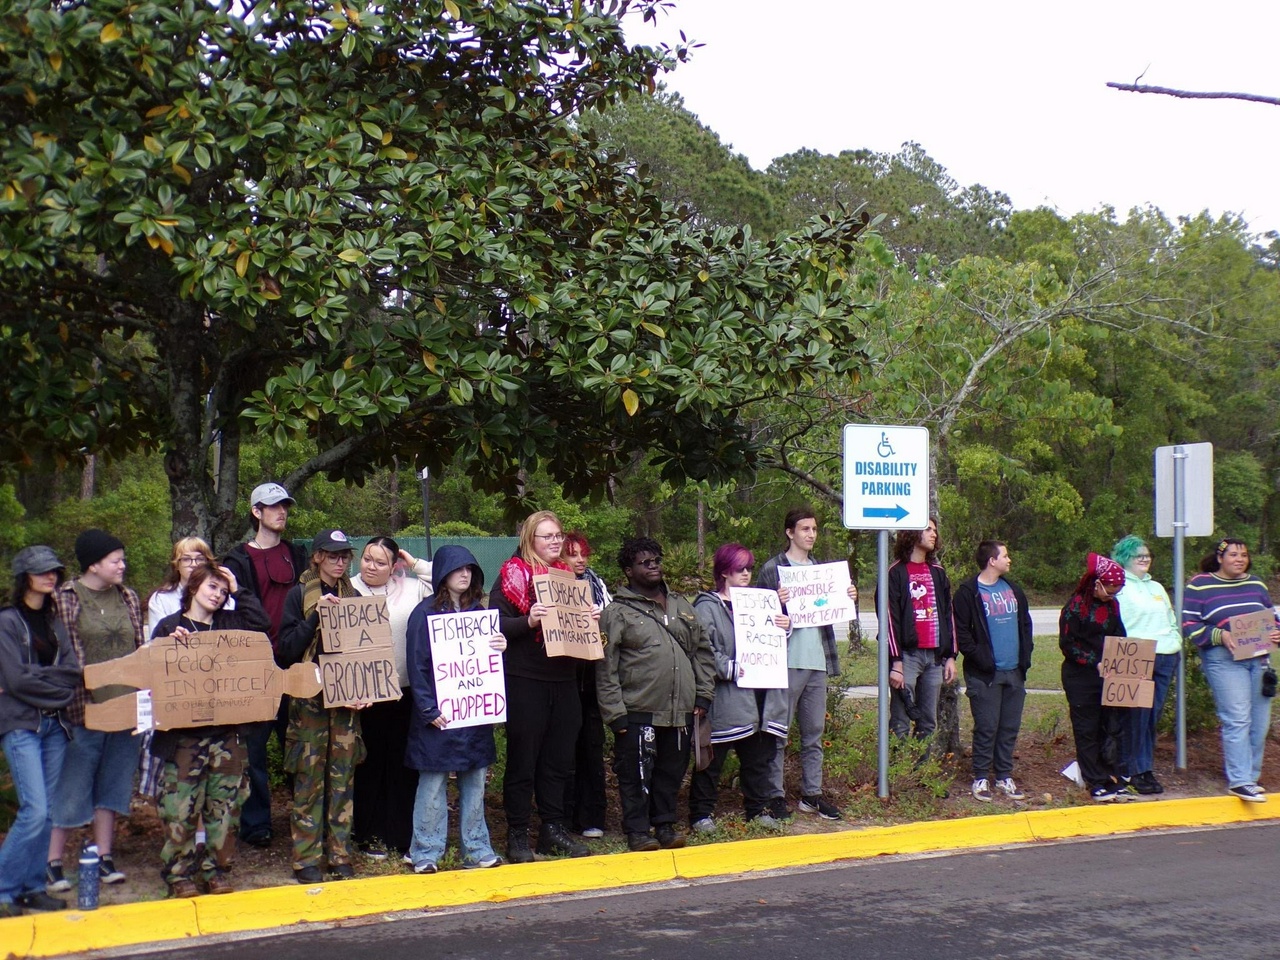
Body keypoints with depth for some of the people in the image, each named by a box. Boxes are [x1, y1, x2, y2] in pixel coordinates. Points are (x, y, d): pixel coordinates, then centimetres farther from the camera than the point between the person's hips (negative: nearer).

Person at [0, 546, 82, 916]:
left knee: (47, 812, 7)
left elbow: (73, 671, 5)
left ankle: (32, 887, 16)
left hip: (54, 723, 6)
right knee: (34, 811, -12)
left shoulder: (54, 621, 13)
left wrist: (40, 679, -10)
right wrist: (58, 684, -5)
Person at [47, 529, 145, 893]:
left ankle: (104, 857, 18)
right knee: (73, 787, 0)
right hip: (84, 709, -5)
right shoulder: (66, 598, -4)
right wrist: (82, 699, -15)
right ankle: (53, 863, 9)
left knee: (113, 782, 10)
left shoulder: (128, 598, 11)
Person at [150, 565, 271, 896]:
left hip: (226, 731, 3)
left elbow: (262, 623, -3)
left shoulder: (229, 623, 12)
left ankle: (216, 869, 18)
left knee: (224, 804, 7)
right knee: (181, 806, -2)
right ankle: (179, 873, 10)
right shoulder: (169, 626, 3)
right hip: (183, 732, -3)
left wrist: (238, 590, 3)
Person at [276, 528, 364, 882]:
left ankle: (340, 855, 12)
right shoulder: (300, 595, -1)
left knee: (343, 777, 5)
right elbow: (287, 649, -8)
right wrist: (316, 616, -19)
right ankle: (306, 858, 4)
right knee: (309, 778, -3)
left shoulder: (352, 595, 11)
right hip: (309, 697, -4)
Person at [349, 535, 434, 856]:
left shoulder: (411, 589, 8)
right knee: (369, 761, 4)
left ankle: (401, 833, 15)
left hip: (403, 692, 3)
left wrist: (415, 563, 3)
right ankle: (369, 833, 16)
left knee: (403, 762, 6)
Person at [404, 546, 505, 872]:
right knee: (433, 784, 0)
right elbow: (417, 665, -8)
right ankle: (426, 854, 8)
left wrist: (500, 648, -5)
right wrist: (428, 710, -14)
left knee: (475, 783, 9)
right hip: (438, 715, -5)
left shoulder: (479, 611, 12)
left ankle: (476, 850, 17)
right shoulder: (425, 613, -4)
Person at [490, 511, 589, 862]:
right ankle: (517, 835, 9)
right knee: (523, 758, 1)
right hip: (524, 682, -6)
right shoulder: (512, 575, -3)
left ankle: (553, 829, 20)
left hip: (564, 680, 6)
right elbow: (496, 625, -11)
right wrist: (529, 621, -26)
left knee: (560, 759, 10)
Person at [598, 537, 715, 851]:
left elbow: (703, 651, 18)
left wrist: (703, 694, 9)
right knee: (637, 773, -1)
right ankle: (637, 831, 12)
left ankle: (664, 824, 26)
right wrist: (615, 713, -11)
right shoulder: (617, 613, -2)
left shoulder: (681, 606, 15)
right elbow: (606, 669, -6)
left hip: (680, 710, 5)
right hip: (638, 712, -5)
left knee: (672, 770, 12)